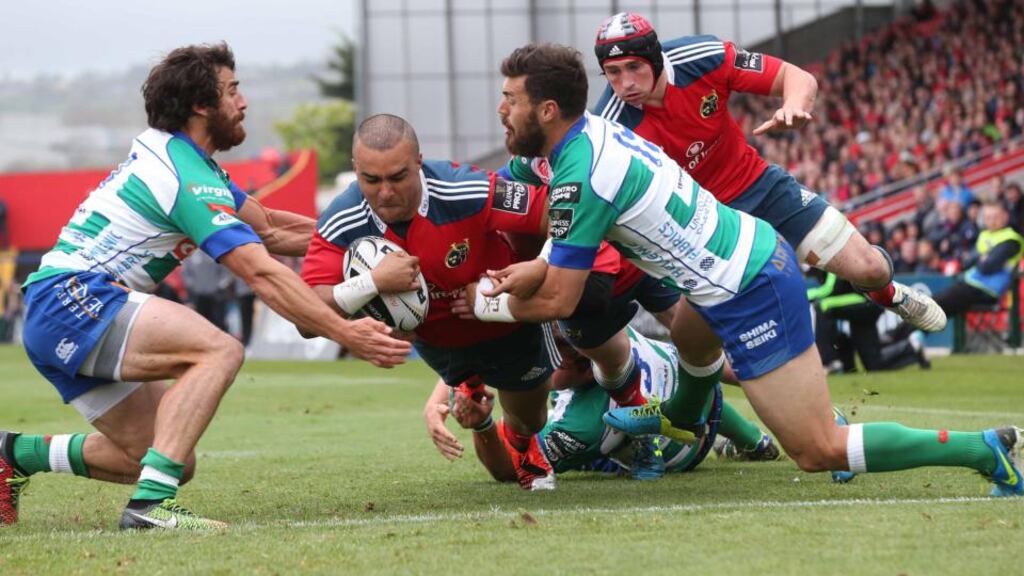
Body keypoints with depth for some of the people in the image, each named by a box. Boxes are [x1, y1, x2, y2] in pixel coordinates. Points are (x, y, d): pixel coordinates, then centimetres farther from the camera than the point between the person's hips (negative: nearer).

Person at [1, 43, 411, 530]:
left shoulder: (168, 152, 16)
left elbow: (267, 227, 25)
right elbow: (263, 274, -21)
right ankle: (150, 502, -33)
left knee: (177, 463, 8)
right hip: (72, 301, -10)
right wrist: (346, 335, -21)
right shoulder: (189, 179, -15)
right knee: (219, 350, -27)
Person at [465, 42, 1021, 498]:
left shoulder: (580, 178, -23)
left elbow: (557, 300, -17)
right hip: (759, 250, 10)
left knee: (818, 451, -7)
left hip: (750, 295, -10)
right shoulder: (588, 131, 3)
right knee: (688, 335, 39)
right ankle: (683, 415, 71)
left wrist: (484, 304, -1)